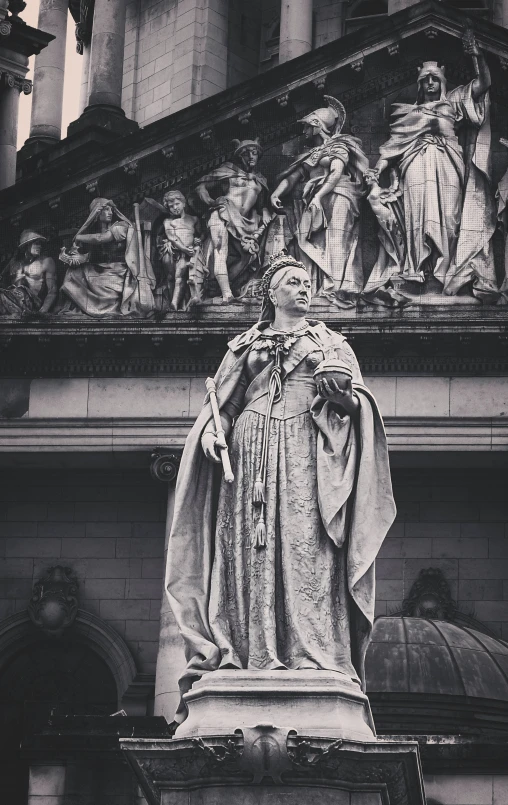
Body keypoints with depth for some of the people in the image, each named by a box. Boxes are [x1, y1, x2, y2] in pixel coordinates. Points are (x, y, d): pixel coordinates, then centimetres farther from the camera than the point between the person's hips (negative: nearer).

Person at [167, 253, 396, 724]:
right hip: (252, 451, 1)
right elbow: (222, 402, 15)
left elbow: (356, 403, 10)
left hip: (308, 453, -1)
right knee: (249, 550, -11)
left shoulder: (332, 345, 21)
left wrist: (340, 389, -12)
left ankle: (315, 655, -22)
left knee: (307, 550, -15)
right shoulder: (245, 346, 23)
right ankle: (245, 655, -17)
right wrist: (210, 430, -6)